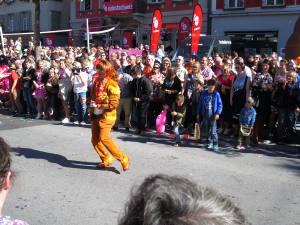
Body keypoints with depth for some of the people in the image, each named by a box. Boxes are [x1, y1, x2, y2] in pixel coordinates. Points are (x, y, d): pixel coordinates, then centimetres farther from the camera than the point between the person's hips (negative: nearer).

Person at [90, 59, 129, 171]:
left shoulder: (111, 84, -13)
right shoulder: (97, 82, 11)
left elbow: (114, 103, -19)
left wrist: (99, 106, -17)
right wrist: (92, 104, 5)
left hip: (106, 115, -8)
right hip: (96, 115, 8)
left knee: (104, 138, -19)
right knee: (95, 139, 6)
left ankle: (122, 158, -8)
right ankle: (106, 159, 23)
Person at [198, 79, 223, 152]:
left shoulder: (216, 94, -5)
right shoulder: (203, 93, 4)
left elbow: (220, 104, -2)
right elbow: (200, 104, 11)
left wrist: (218, 113, -14)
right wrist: (199, 113, 12)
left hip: (213, 115, -4)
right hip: (205, 115, 4)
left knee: (213, 131, -8)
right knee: (207, 130, 12)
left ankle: (215, 145, -1)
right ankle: (209, 143, 25)